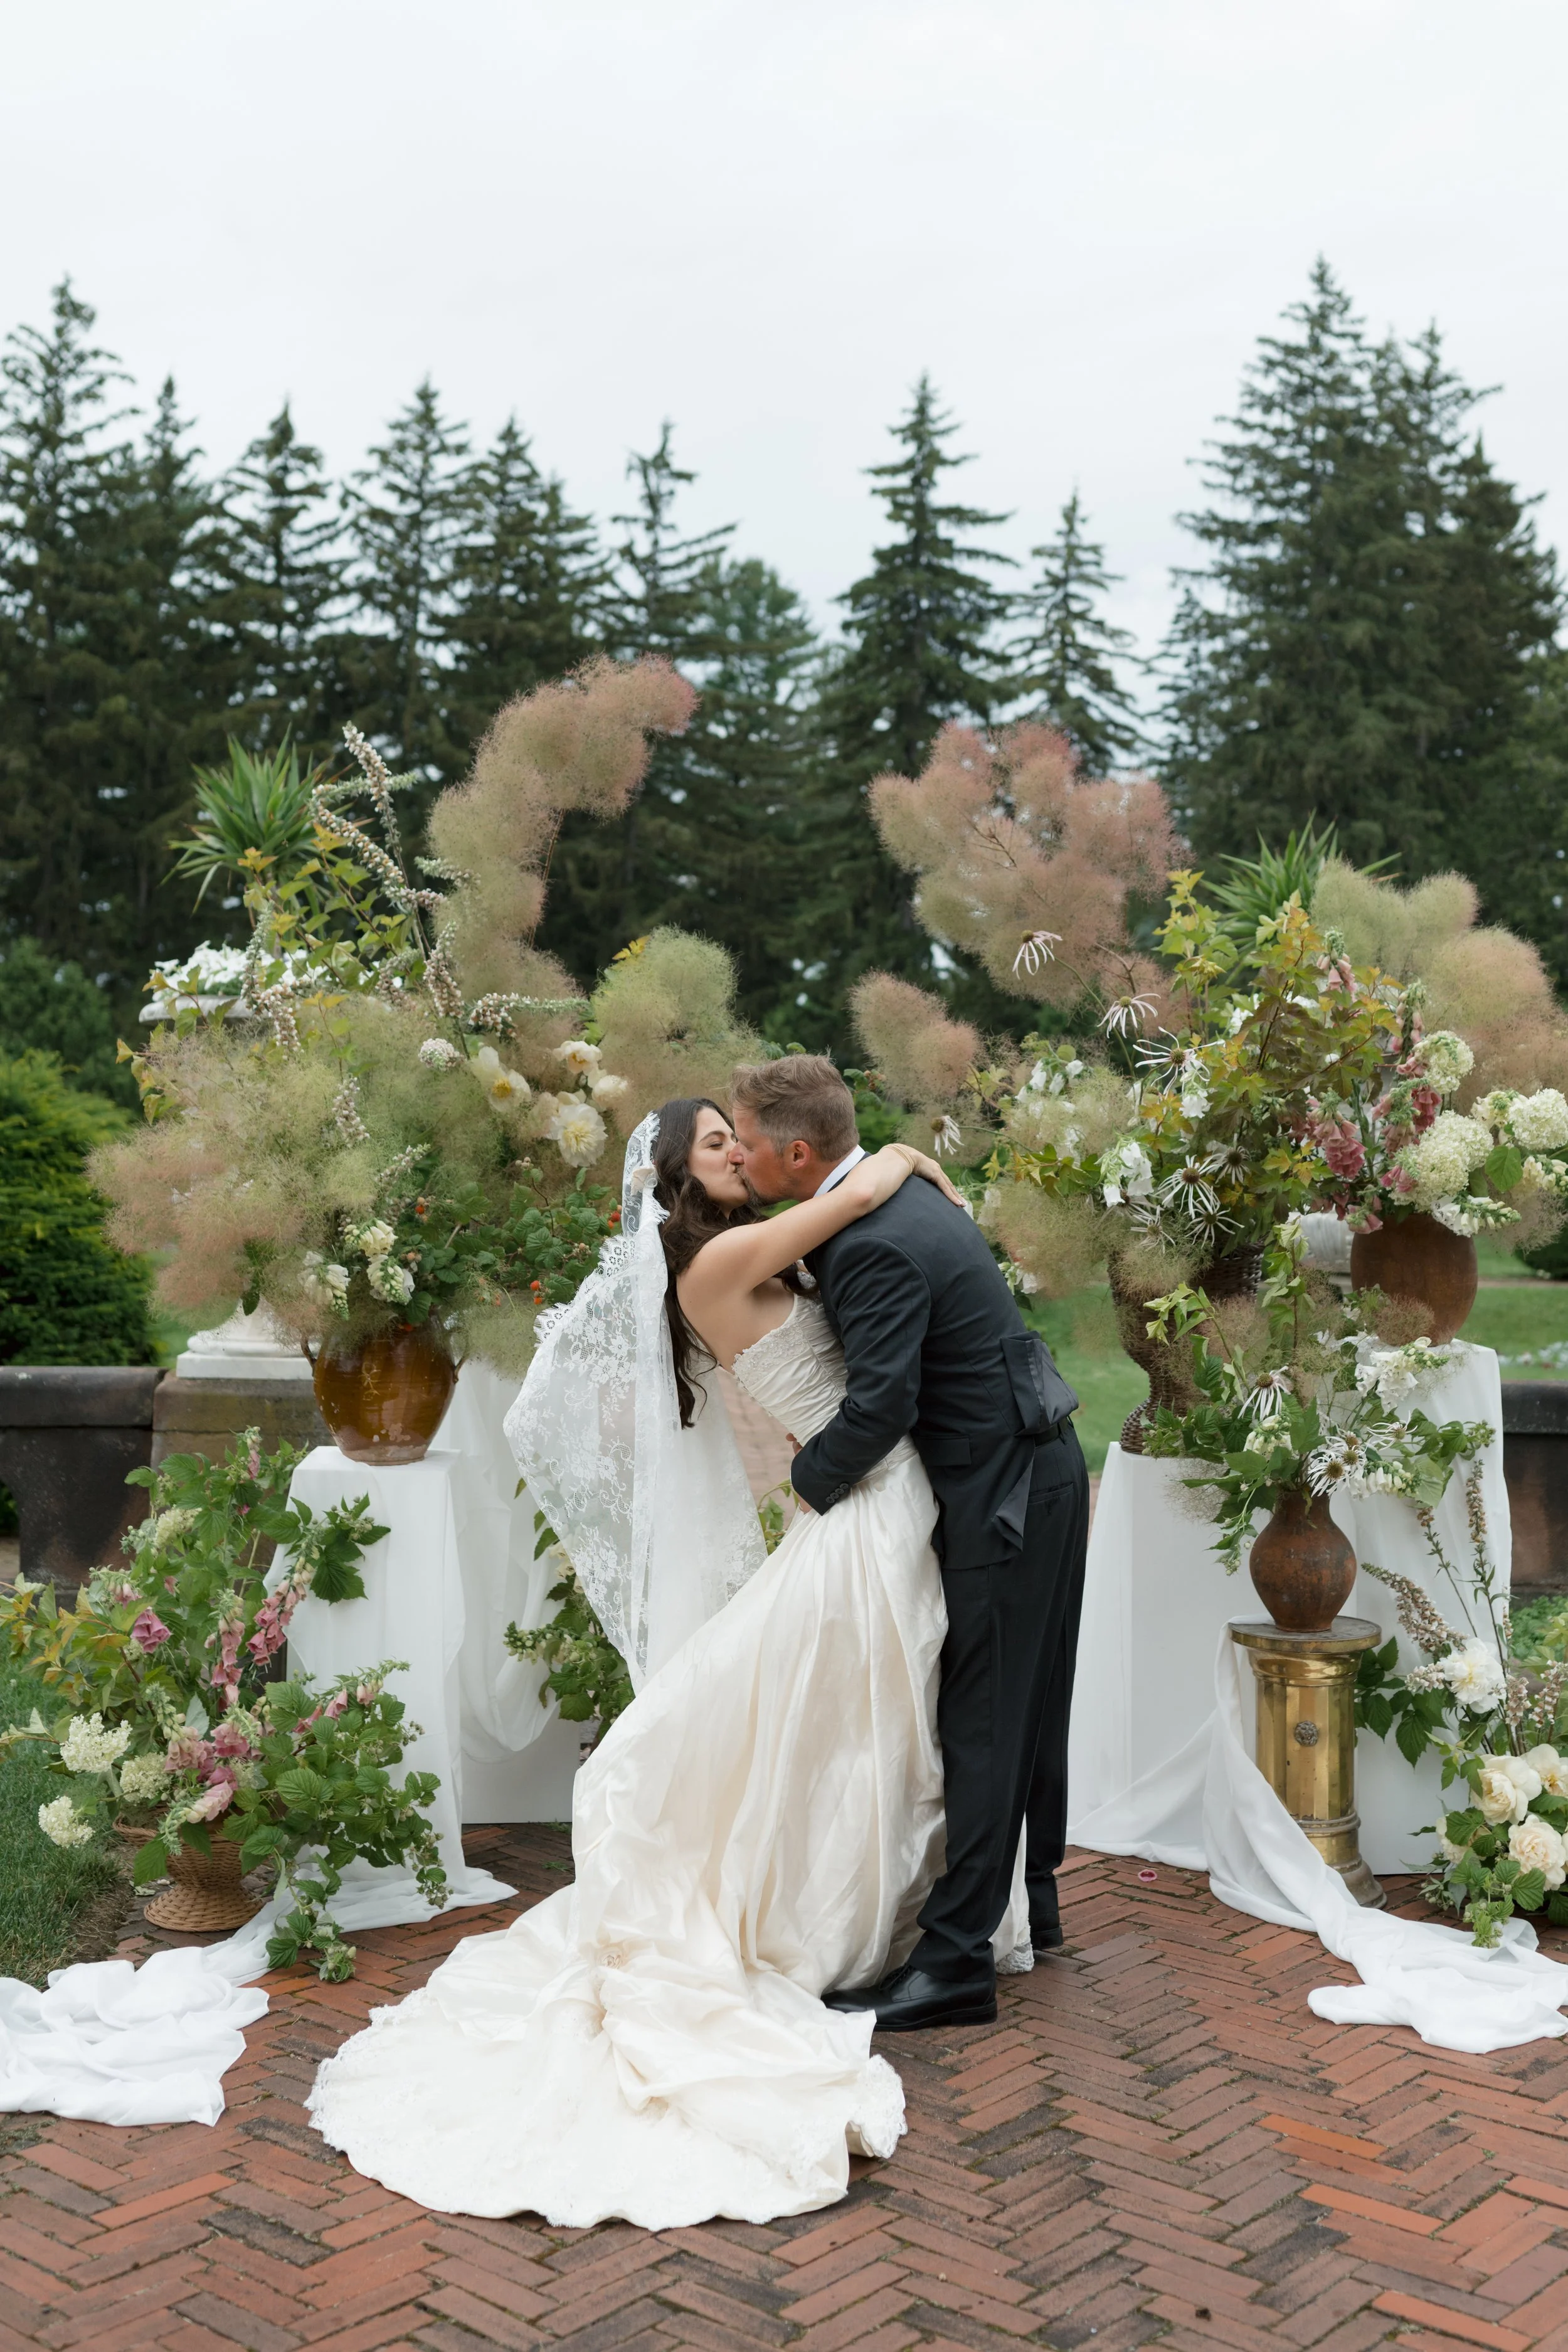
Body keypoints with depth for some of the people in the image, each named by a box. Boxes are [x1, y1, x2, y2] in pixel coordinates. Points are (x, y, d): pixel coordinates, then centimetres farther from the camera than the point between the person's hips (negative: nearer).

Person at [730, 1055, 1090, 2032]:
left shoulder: (875, 1246, -23)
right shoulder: (895, 1188, 8)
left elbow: (882, 1404, -26)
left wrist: (803, 1483, -11)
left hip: (1005, 1493, -10)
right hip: (1040, 1473, 10)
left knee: (983, 1724, -4)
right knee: (1026, 1705, 20)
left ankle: (958, 1959, 3)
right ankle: (1028, 1902, 34)